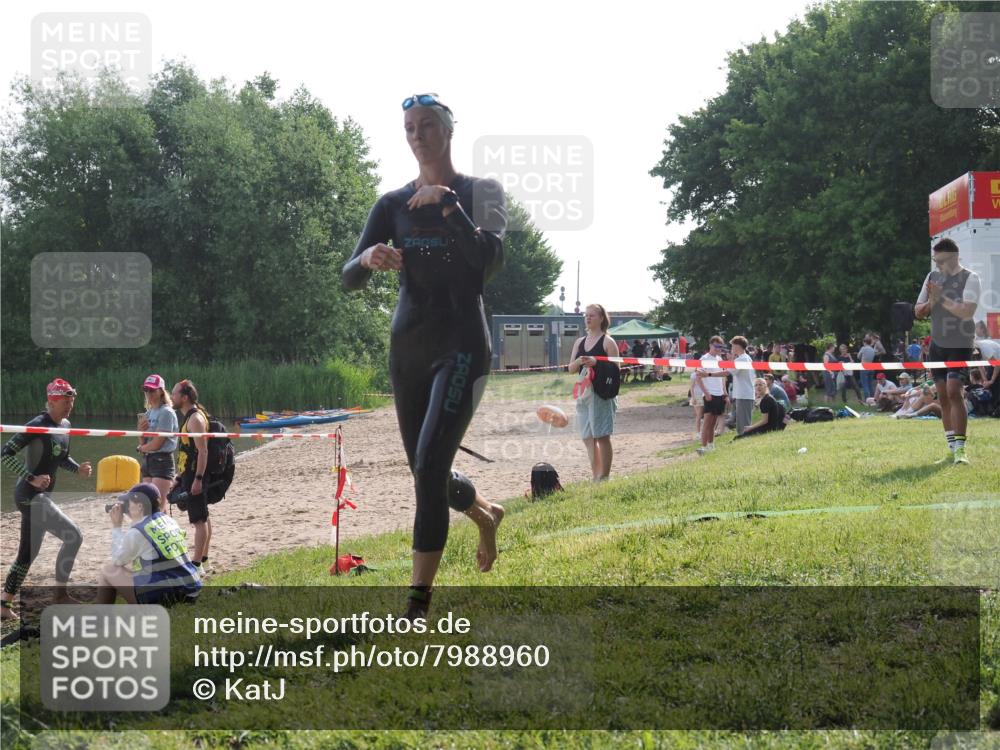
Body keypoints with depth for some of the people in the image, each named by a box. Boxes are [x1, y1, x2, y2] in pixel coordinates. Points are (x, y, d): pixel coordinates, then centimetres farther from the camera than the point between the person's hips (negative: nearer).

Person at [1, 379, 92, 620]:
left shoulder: (65, 426, 10)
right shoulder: (38, 425, -16)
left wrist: (78, 469, 3)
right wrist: (31, 479, -25)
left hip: (42, 496, 9)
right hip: (30, 495, -9)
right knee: (73, 536, -16)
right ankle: (60, 595, -6)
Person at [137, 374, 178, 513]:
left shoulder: (166, 412, -9)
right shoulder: (148, 413, 15)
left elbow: (157, 443, -14)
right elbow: (143, 443, 14)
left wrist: (141, 448, 3)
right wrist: (141, 431, -5)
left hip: (162, 461, -9)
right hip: (147, 461, 9)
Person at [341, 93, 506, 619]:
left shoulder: (480, 192, 0)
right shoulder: (393, 204, 9)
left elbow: (490, 260, -16)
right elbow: (349, 278, 0)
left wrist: (447, 205, -23)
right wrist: (368, 259, -23)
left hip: (462, 345, -5)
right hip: (407, 346, 5)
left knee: (429, 467, -18)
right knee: (427, 473, 12)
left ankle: (418, 604, -14)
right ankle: (484, 513, 46)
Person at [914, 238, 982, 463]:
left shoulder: (970, 278, -8)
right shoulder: (932, 277, 9)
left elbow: (967, 312, -21)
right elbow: (918, 312, 10)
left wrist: (942, 298, -19)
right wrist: (931, 302, -10)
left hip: (960, 345, -6)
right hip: (937, 344, 6)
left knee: (954, 392, -17)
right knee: (943, 396, 6)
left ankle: (960, 449, -16)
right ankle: (953, 450, 11)